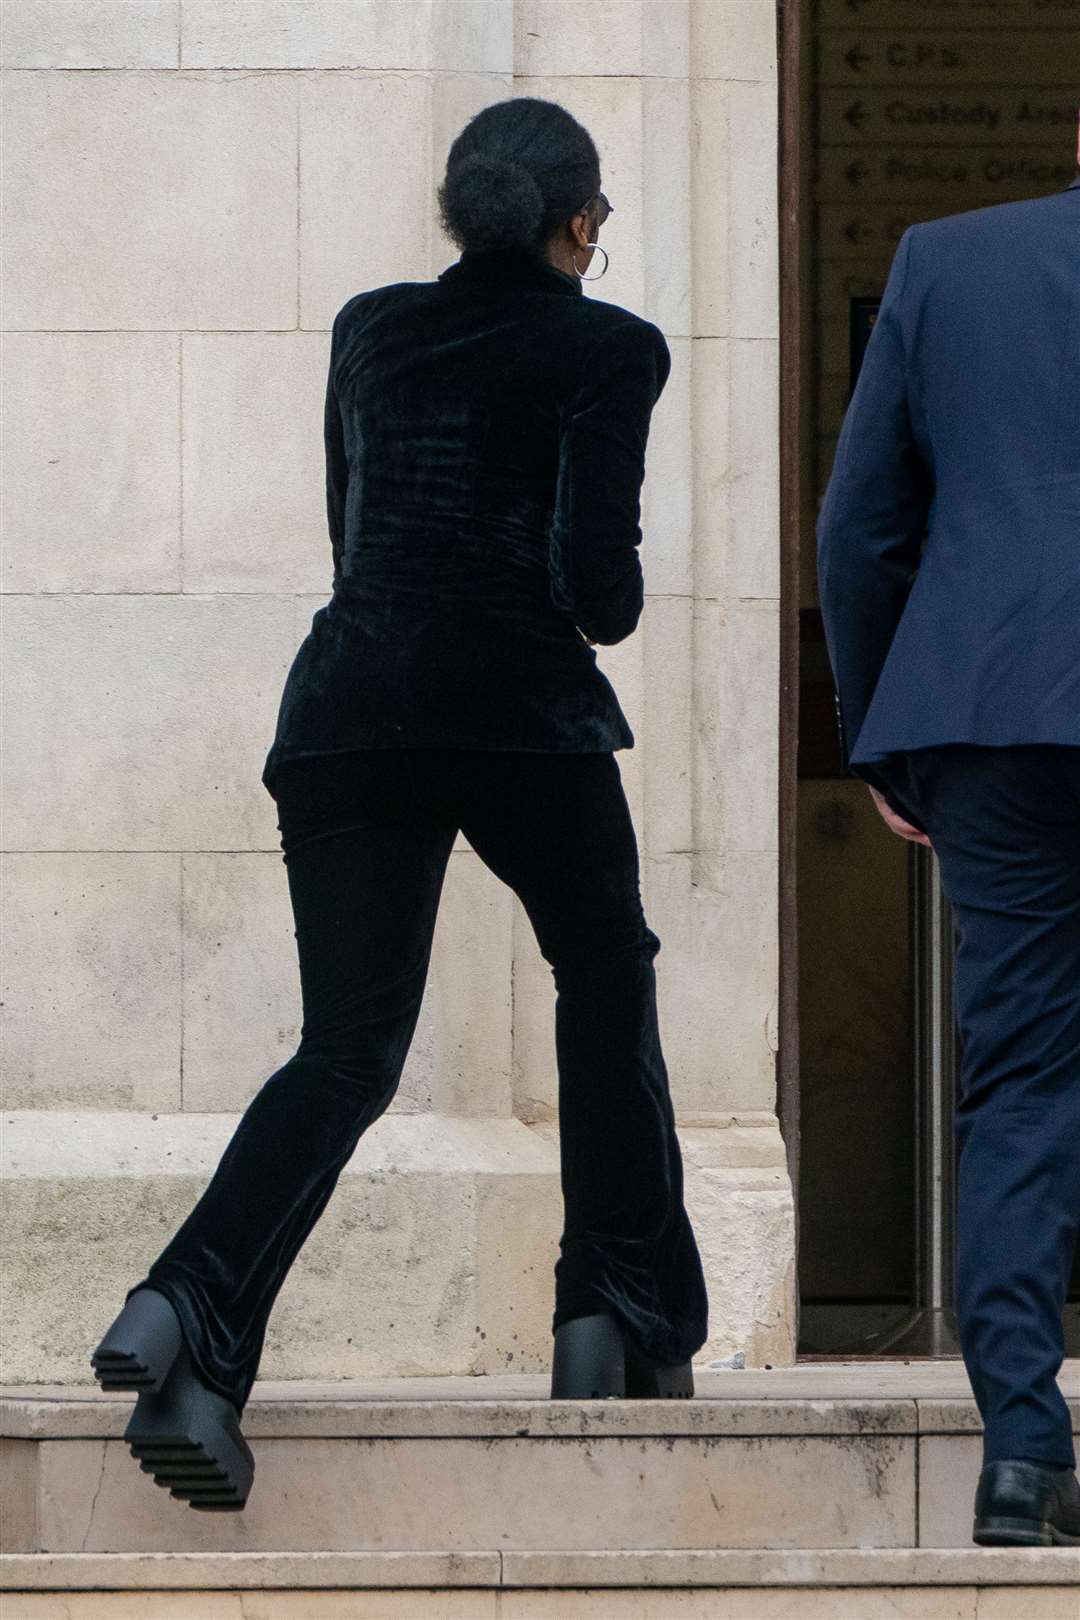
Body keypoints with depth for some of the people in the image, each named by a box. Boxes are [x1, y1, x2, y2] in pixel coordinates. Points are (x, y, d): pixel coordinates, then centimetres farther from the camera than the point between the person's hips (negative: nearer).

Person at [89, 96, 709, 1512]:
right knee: (605, 984, 20)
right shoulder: (609, 349, 1)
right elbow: (594, 563, -8)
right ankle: (622, 1319, 17)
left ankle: (188, 1317, -20)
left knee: (348, 1049, 2)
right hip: (523, 704, -4)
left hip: (348, 699, 4)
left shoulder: (370, 330, 17)